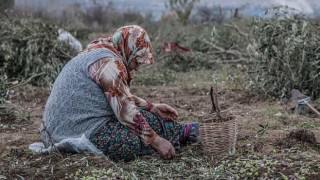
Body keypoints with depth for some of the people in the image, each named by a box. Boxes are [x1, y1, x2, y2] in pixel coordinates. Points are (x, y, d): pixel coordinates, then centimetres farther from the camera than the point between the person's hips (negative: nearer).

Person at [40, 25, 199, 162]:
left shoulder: (98, 53, 15)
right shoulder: (108, 62, -17)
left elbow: (122, 97, 22)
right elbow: (126, 111, -19)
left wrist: (152, 107, 17)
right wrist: (156, 140, -13)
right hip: (84, 134, -10)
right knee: (142, 119, 2)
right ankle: (178, 134, 24)